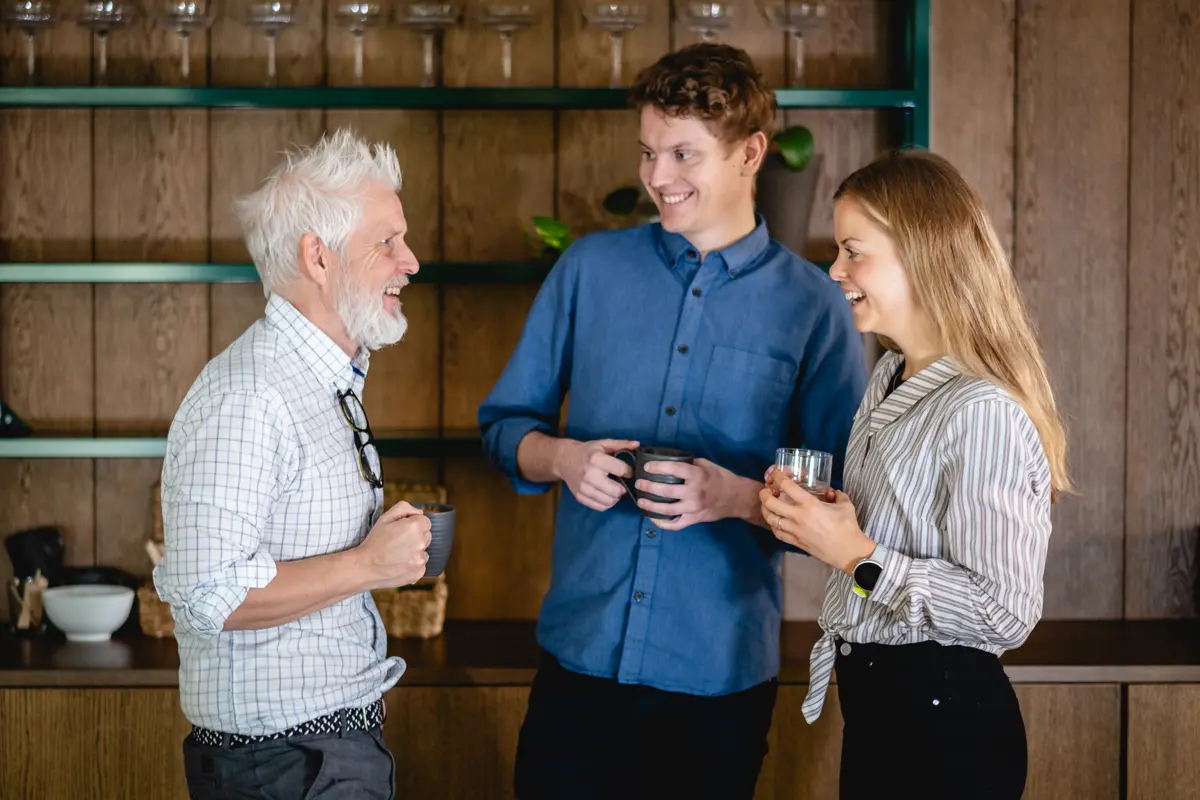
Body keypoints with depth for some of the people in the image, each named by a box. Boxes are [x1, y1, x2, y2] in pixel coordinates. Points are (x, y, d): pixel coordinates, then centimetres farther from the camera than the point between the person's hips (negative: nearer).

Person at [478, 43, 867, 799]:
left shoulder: (813, 305, -2)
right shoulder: (590, 268, 5)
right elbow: (505, 423, 12)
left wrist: (739, 497, -18)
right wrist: (563, 458, -9)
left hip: (723, 675, -1)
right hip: (581, 653, 2)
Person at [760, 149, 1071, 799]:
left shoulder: (983, 412, -21)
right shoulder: (891, 377, 8)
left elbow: (1006, 612, -23)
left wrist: (858, 556, -22)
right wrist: (806, 515, 2)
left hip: (944, 726, -9)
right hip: (875, 706, 9)